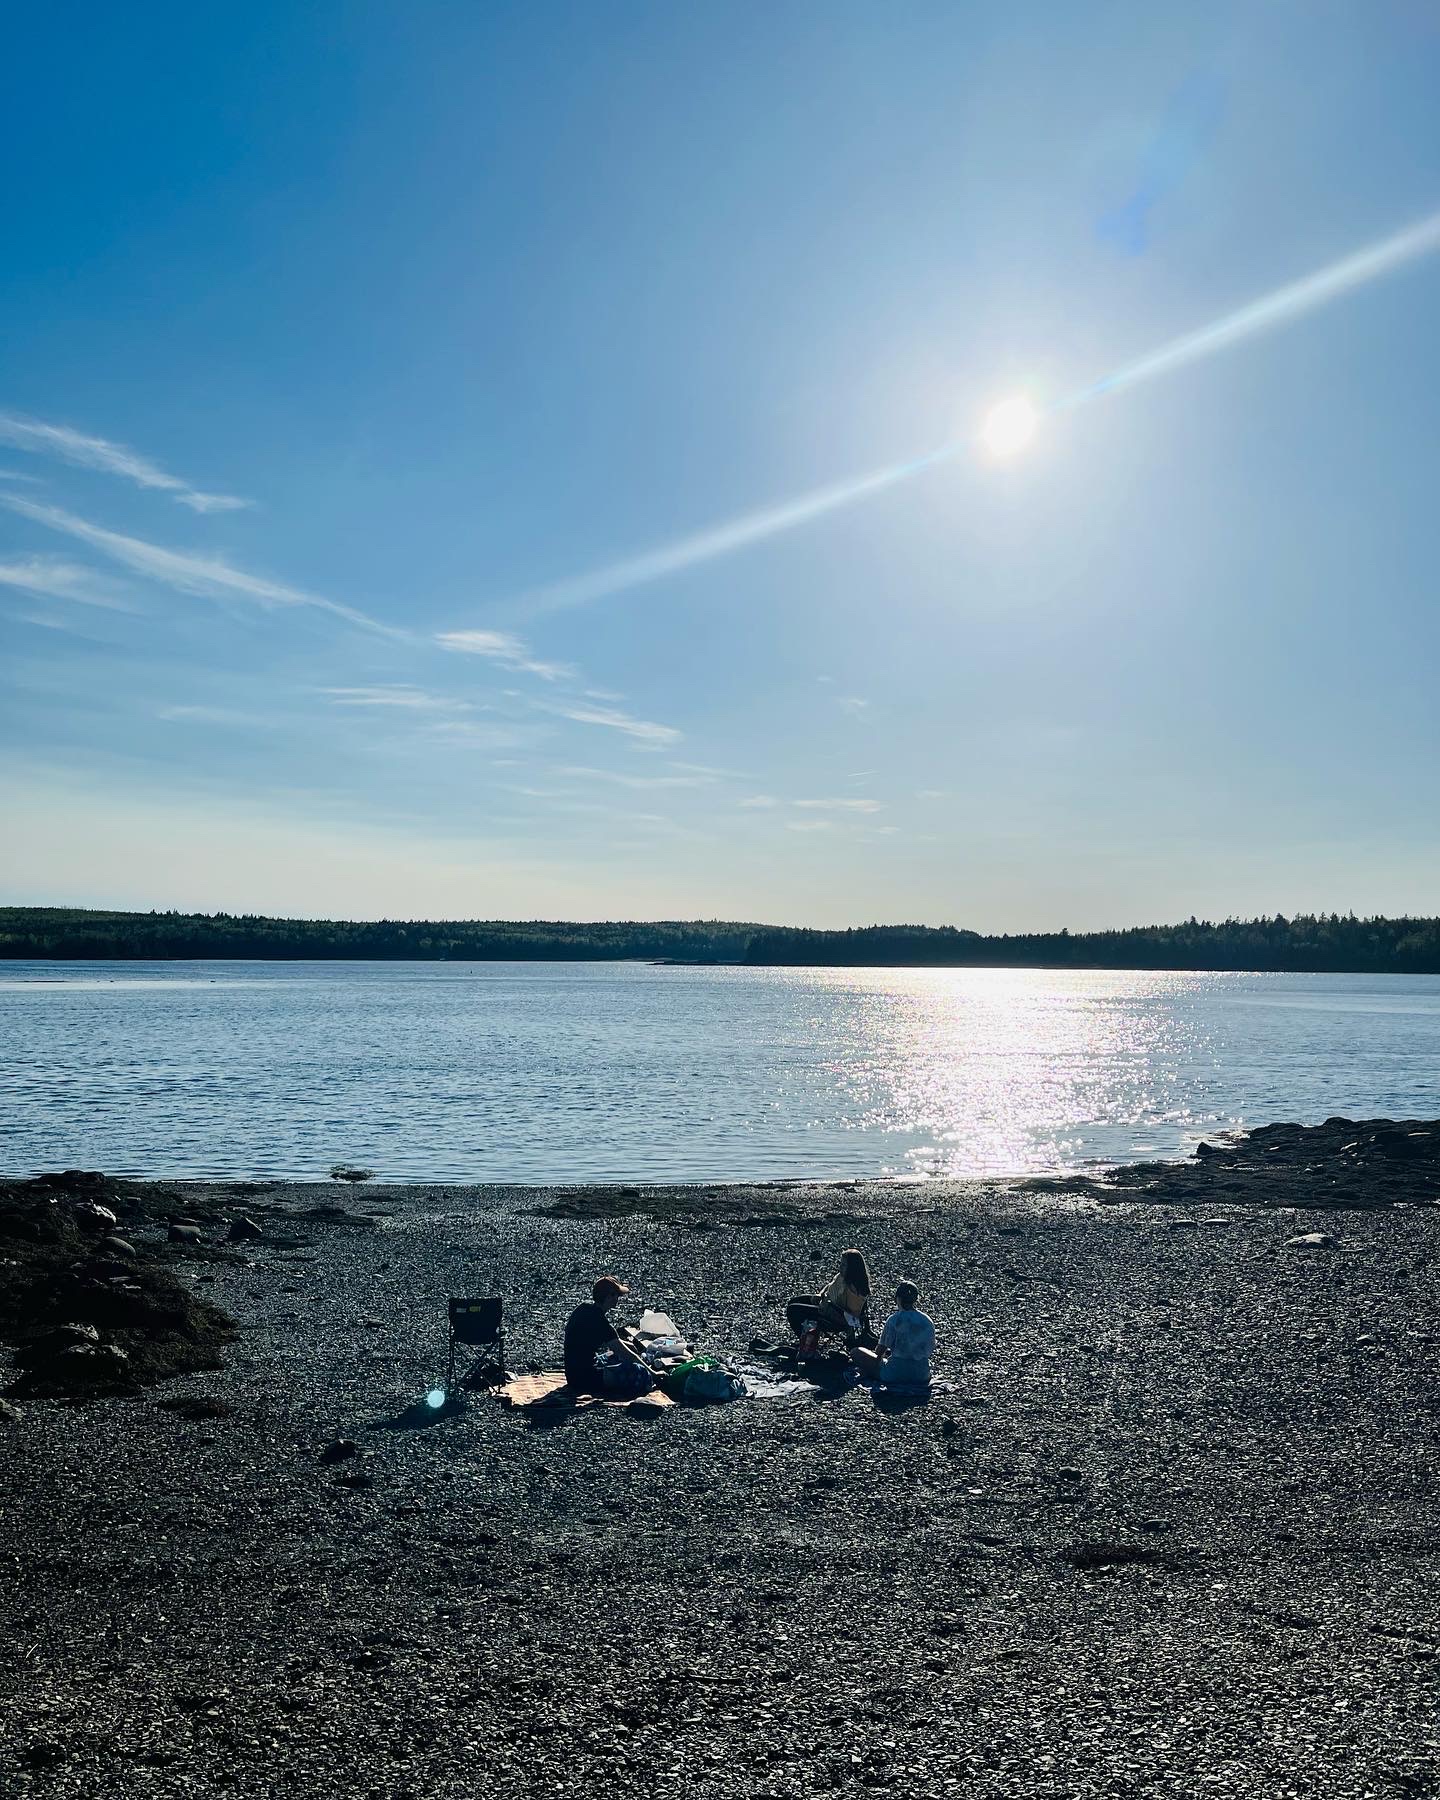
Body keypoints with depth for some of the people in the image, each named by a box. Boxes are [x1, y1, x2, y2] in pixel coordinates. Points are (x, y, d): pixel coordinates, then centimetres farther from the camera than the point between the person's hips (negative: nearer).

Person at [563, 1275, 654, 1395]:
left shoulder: (586, 1306, 3)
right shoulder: (599, 1321, -24)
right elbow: (626, 1354, -19)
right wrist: (653, 1374, -9)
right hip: (584, 1378, -10)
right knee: (641, 1373, -19)